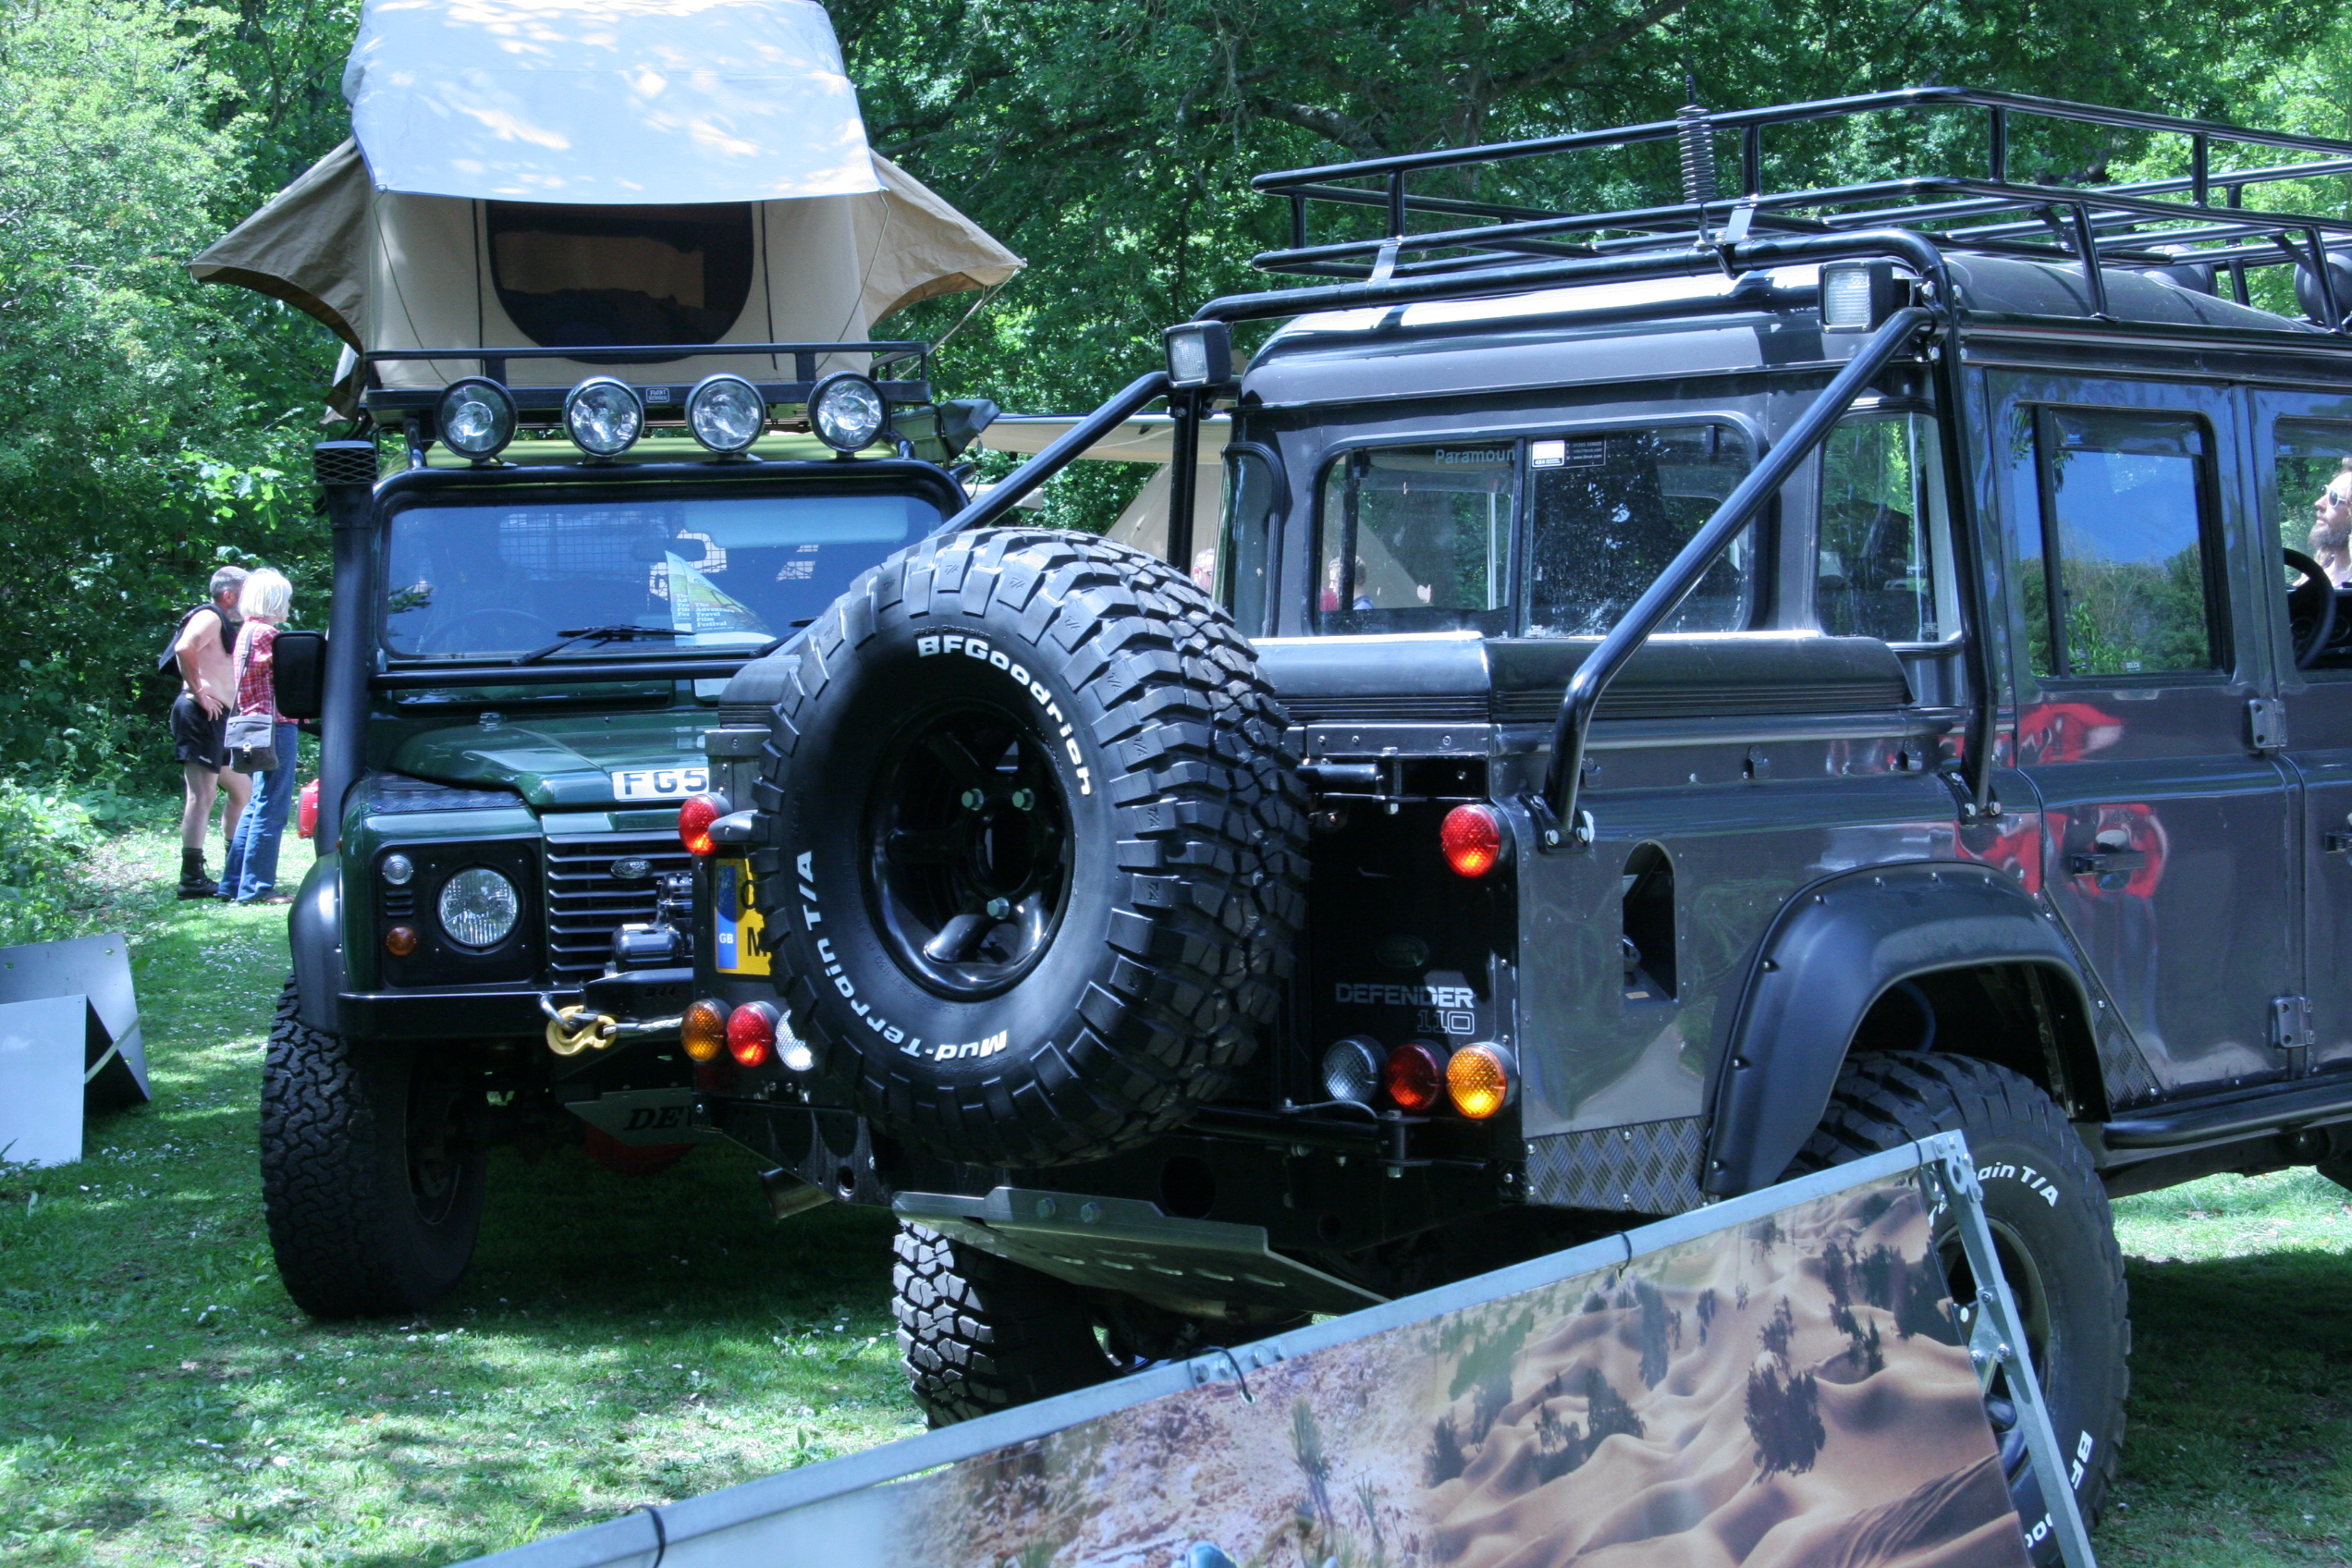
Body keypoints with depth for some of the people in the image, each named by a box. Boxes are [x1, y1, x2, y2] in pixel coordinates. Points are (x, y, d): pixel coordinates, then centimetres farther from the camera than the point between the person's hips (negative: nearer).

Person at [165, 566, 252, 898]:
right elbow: (184, 649, -26)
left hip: (219, 720, 11)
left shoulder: (223, 623, 25)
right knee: (202, 795, -12)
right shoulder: (209, 617, -7)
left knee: (241, 790, 16)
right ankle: (192, 878, -13)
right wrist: (198, 692, -21)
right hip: (200, 717, -11)